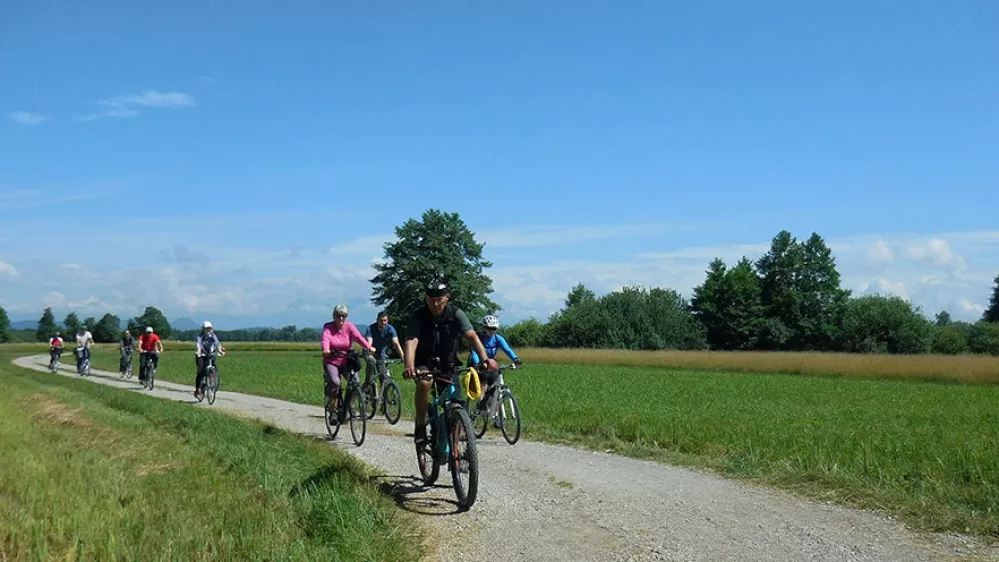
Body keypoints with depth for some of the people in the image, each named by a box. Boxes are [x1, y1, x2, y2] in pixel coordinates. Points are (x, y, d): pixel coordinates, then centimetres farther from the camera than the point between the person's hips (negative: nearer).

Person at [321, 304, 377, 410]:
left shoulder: (349, 326, -1)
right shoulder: (328, 327, -5)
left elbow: (358, 337, -17)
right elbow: (326, 339, -23)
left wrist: (369, 347, -33)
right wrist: (326, 350, -44)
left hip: (346, 361, 2)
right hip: (331, 362, -2)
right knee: (335, 382, -27)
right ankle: (333, 404, -3)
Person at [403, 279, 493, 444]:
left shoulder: (456, 314, -14)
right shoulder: (418, 316, -17)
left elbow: (472, 336, -23)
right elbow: (411, 343, -30)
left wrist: (485, 359, -39)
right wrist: (409, 367, -48)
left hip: (447, 363, 2)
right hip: (424, 362, -2)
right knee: (424, 383, -34)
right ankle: (420, 426, -16)